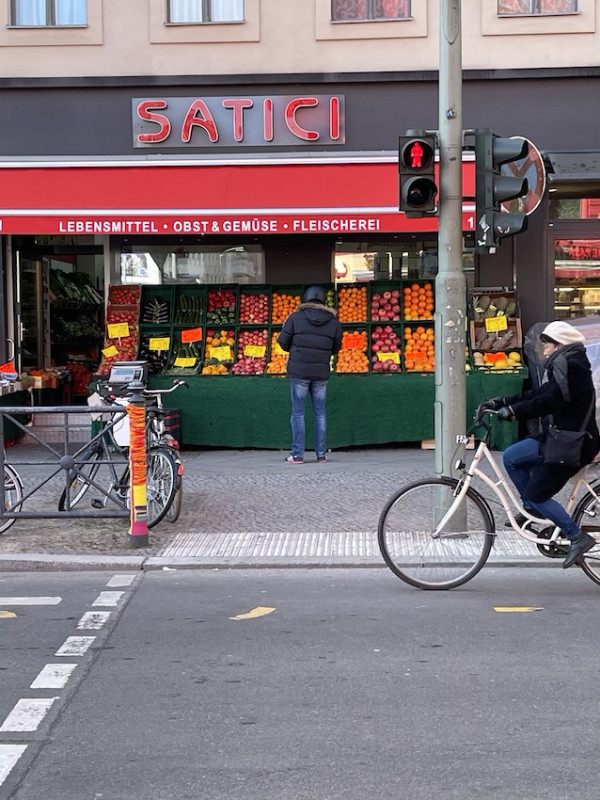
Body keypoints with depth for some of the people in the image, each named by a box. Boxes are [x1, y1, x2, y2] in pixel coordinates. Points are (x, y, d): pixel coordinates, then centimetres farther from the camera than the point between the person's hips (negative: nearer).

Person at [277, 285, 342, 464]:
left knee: (298, 413, 3)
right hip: (321, 372, 2)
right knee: (320, 413, 11)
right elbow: (336, 348, 10)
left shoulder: (295, 317, -5)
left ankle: (297, 454, 2)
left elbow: (282, 342, -2)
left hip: (299, 371, -2)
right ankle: (321, 454, 11)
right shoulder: (333, 322, 2)